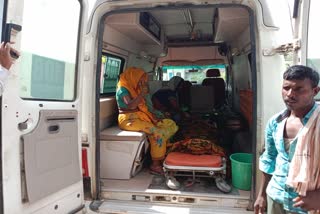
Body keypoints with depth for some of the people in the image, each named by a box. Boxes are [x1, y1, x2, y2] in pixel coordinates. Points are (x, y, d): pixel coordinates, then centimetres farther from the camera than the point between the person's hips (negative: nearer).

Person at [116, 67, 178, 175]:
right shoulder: (122, 89, -8)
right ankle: (155, 165, -17)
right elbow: (131, 106, -25)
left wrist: (155, 118, 7)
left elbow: (143, 107, 17)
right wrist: (142, 94, -21)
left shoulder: (135, 89, 18)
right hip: (129, 119, -9)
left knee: (170, 125, -3)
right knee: (157, 132, -26)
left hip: (139, 117, 9)